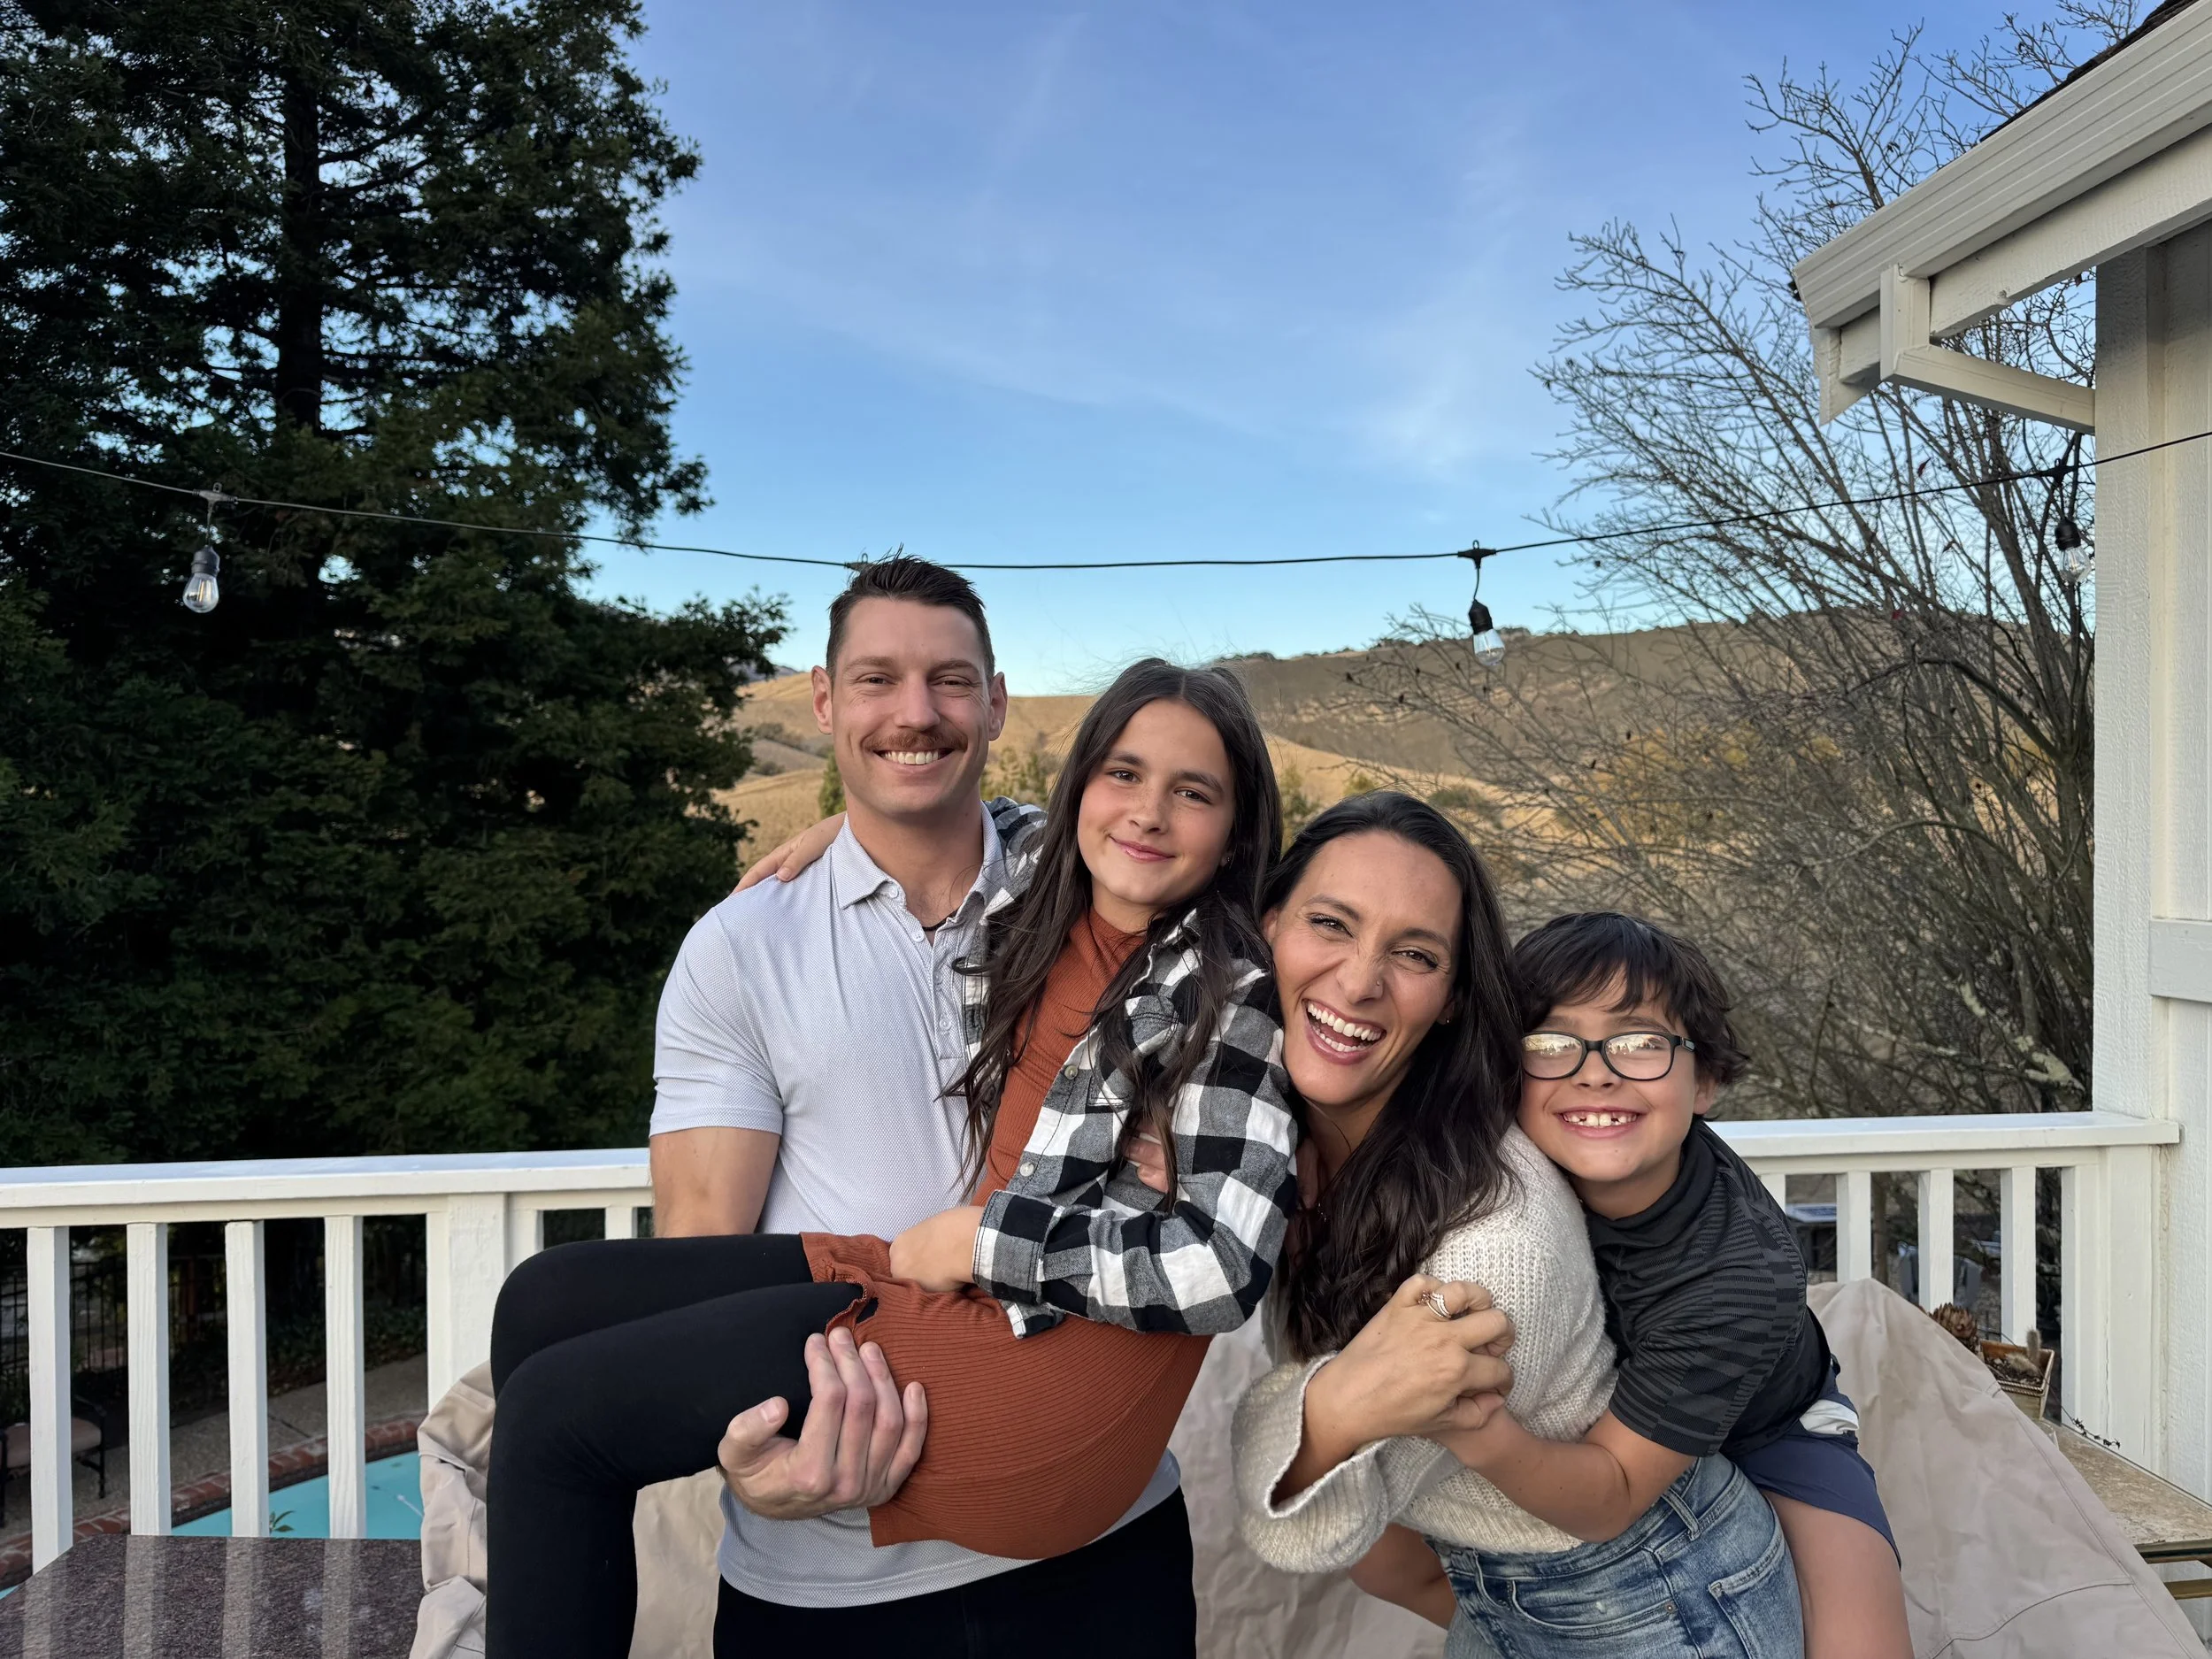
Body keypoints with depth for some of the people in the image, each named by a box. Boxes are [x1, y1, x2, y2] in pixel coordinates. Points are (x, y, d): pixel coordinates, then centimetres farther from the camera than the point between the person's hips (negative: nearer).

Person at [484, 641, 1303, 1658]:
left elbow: (1223, 1267, -18)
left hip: (1054, 1343, -8)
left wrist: (979, 1238, -13)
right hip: (954, 1279, 8)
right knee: (545, 1300, 5)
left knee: (555, 1408, -6)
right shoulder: (1029, 893, 8)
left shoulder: (1234, 1000, -11)